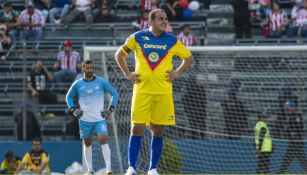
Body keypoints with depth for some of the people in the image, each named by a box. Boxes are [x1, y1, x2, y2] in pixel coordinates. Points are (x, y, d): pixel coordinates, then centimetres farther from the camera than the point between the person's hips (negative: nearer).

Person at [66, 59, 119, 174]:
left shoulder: (101, 82, -2)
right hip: (85, 119, 2)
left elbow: (115, 94, 7)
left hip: (100, 118, -2)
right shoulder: (77, 85, 1)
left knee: (103, 140, -17)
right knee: (87, 144, 8)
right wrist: (73, 109, 1)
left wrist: (111, 108, -2)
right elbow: (69, 97, 16)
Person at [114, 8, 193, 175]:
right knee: (137, 129, -7)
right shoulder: (138, 37, 2)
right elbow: (119, 54, 13)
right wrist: (127, 74, 4)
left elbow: (189, 57, 17)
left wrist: (178, 73, 3)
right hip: (142, 90, -1)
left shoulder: (172, 40, 5)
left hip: (163, 91, 1)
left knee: (158, 131, 3)